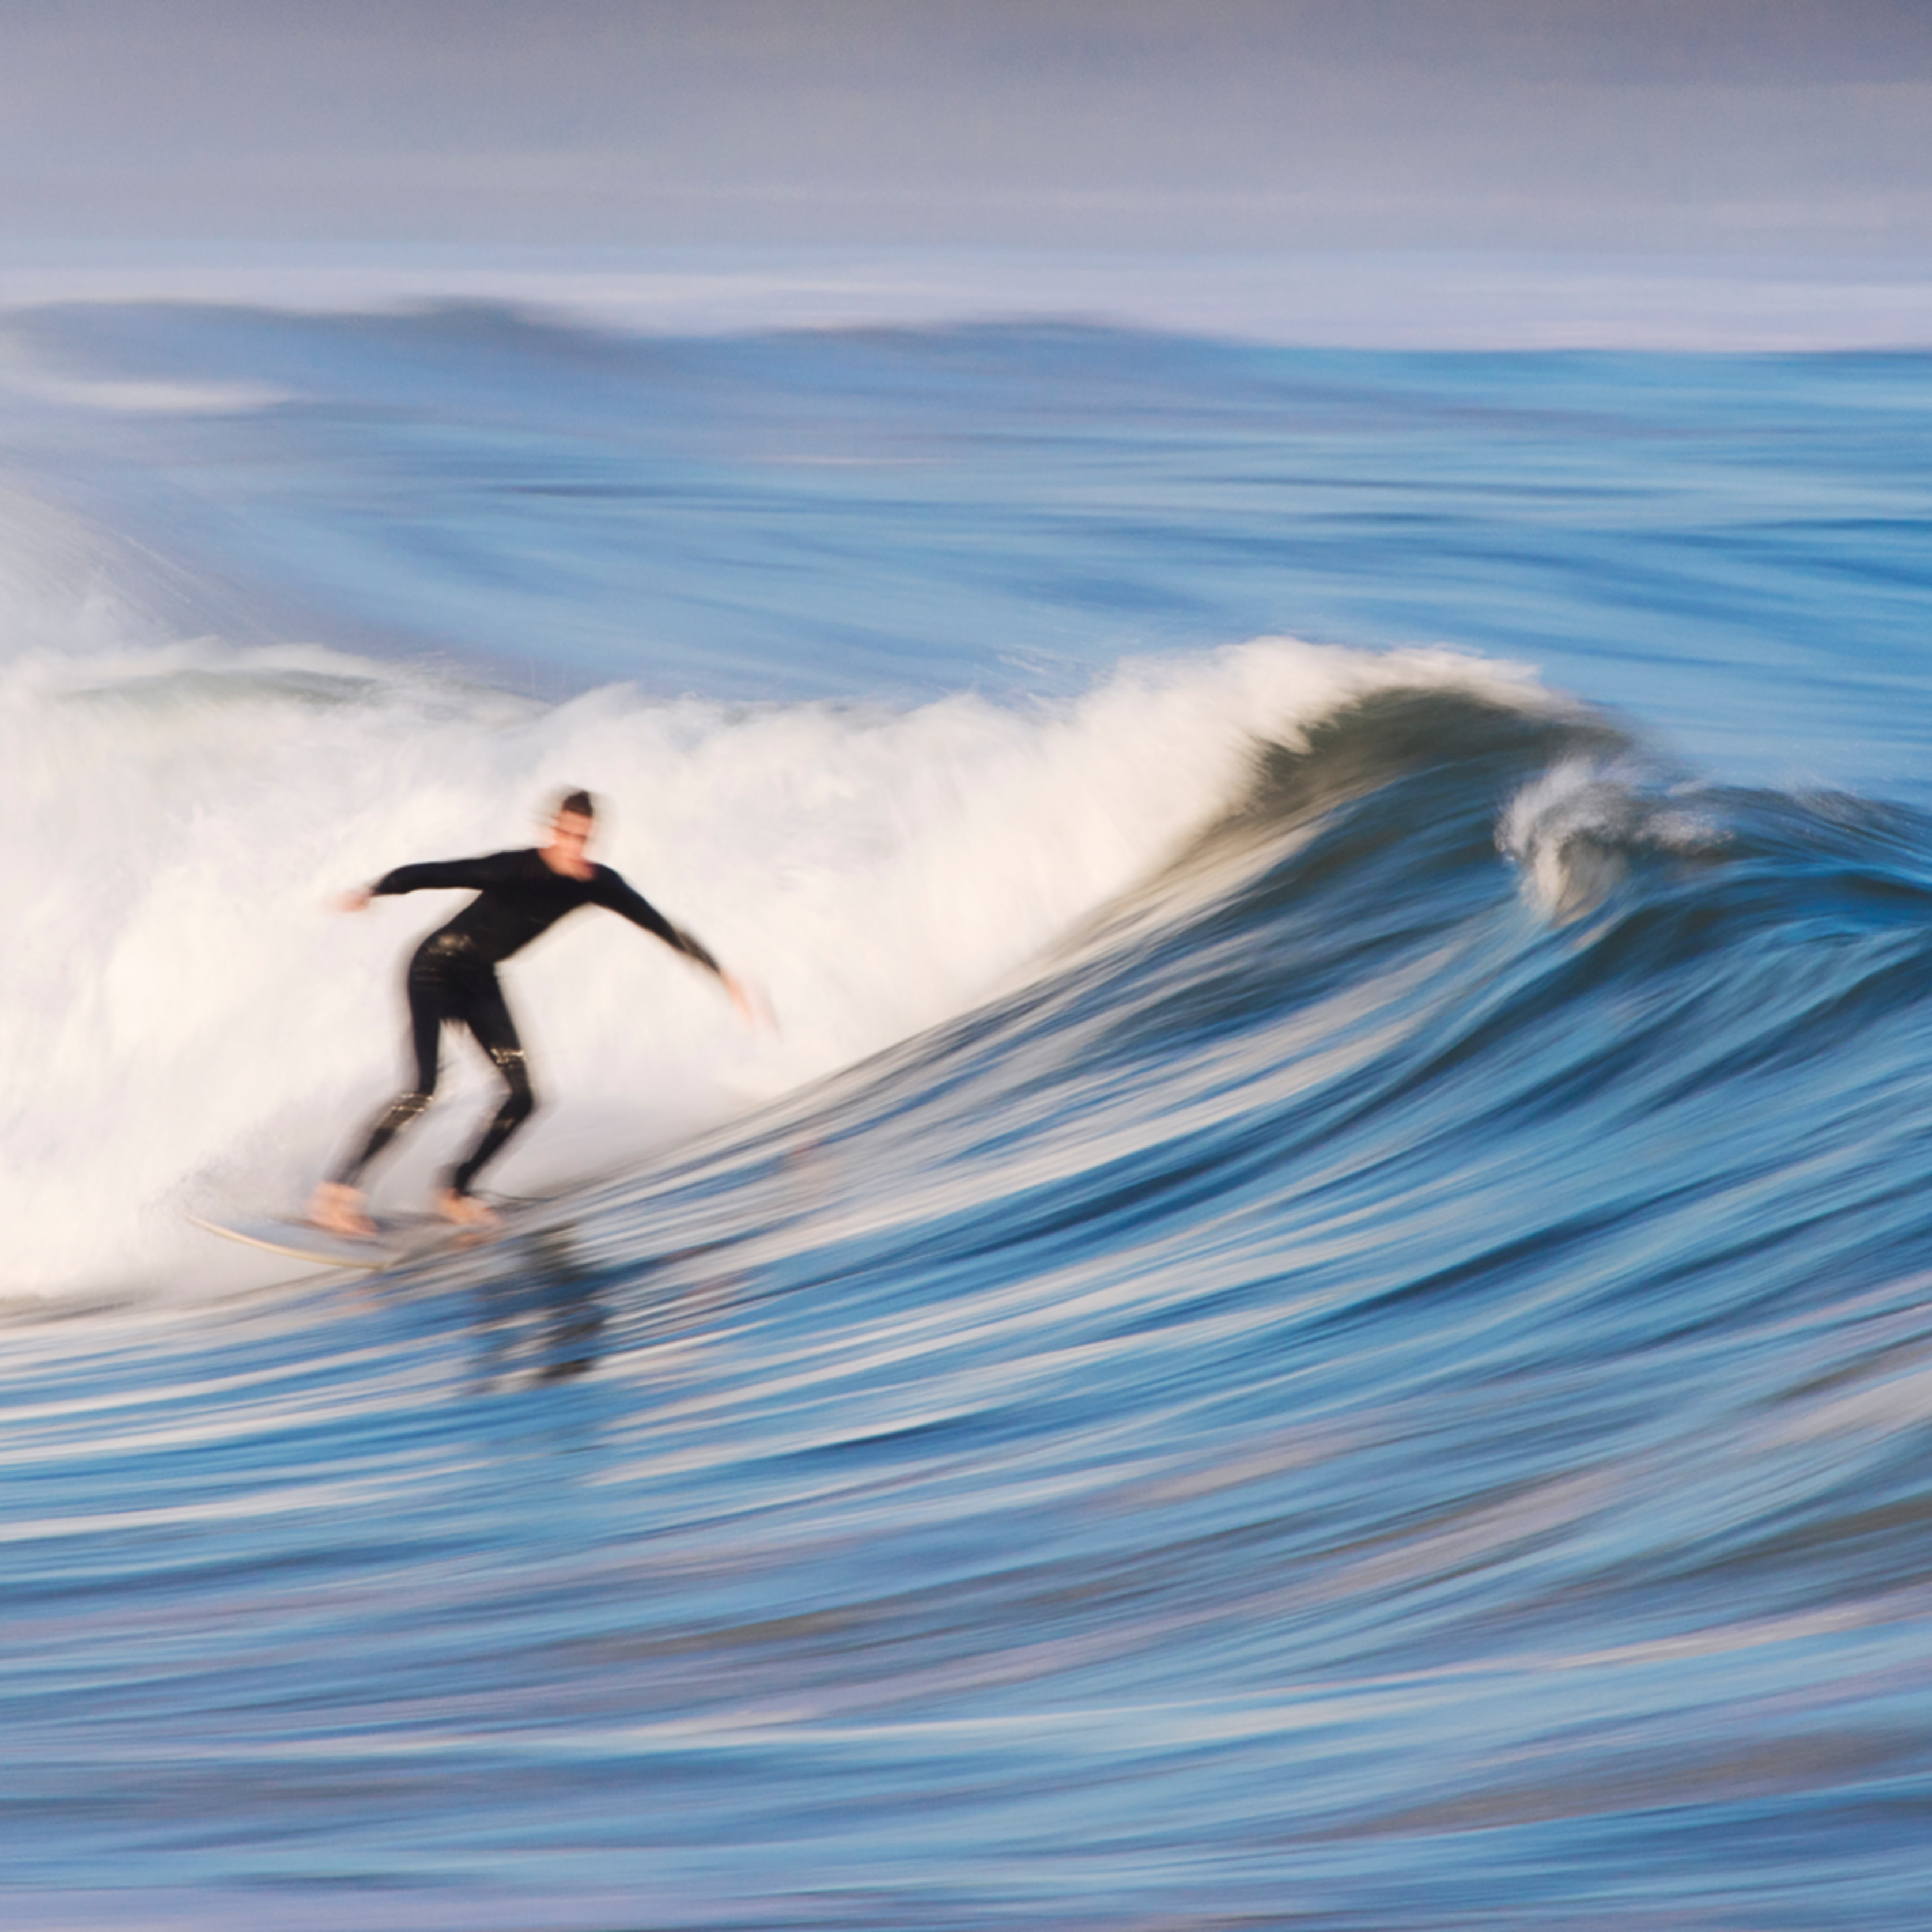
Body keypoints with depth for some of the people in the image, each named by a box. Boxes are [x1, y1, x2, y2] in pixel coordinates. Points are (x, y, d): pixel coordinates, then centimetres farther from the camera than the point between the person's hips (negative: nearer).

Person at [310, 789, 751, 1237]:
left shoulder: (596, 884, -10)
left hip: (480, 982, 7)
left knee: (522, 1098, -1)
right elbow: (433, 874, -34)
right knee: (424, 1089, -22)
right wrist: (370, 892, -49)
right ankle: (336, 1192, -16)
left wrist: (723, 977, 1)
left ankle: (456, 1192, 14)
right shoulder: (516, 869, -28)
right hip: (437, 968, -7)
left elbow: (662, 927, -2)